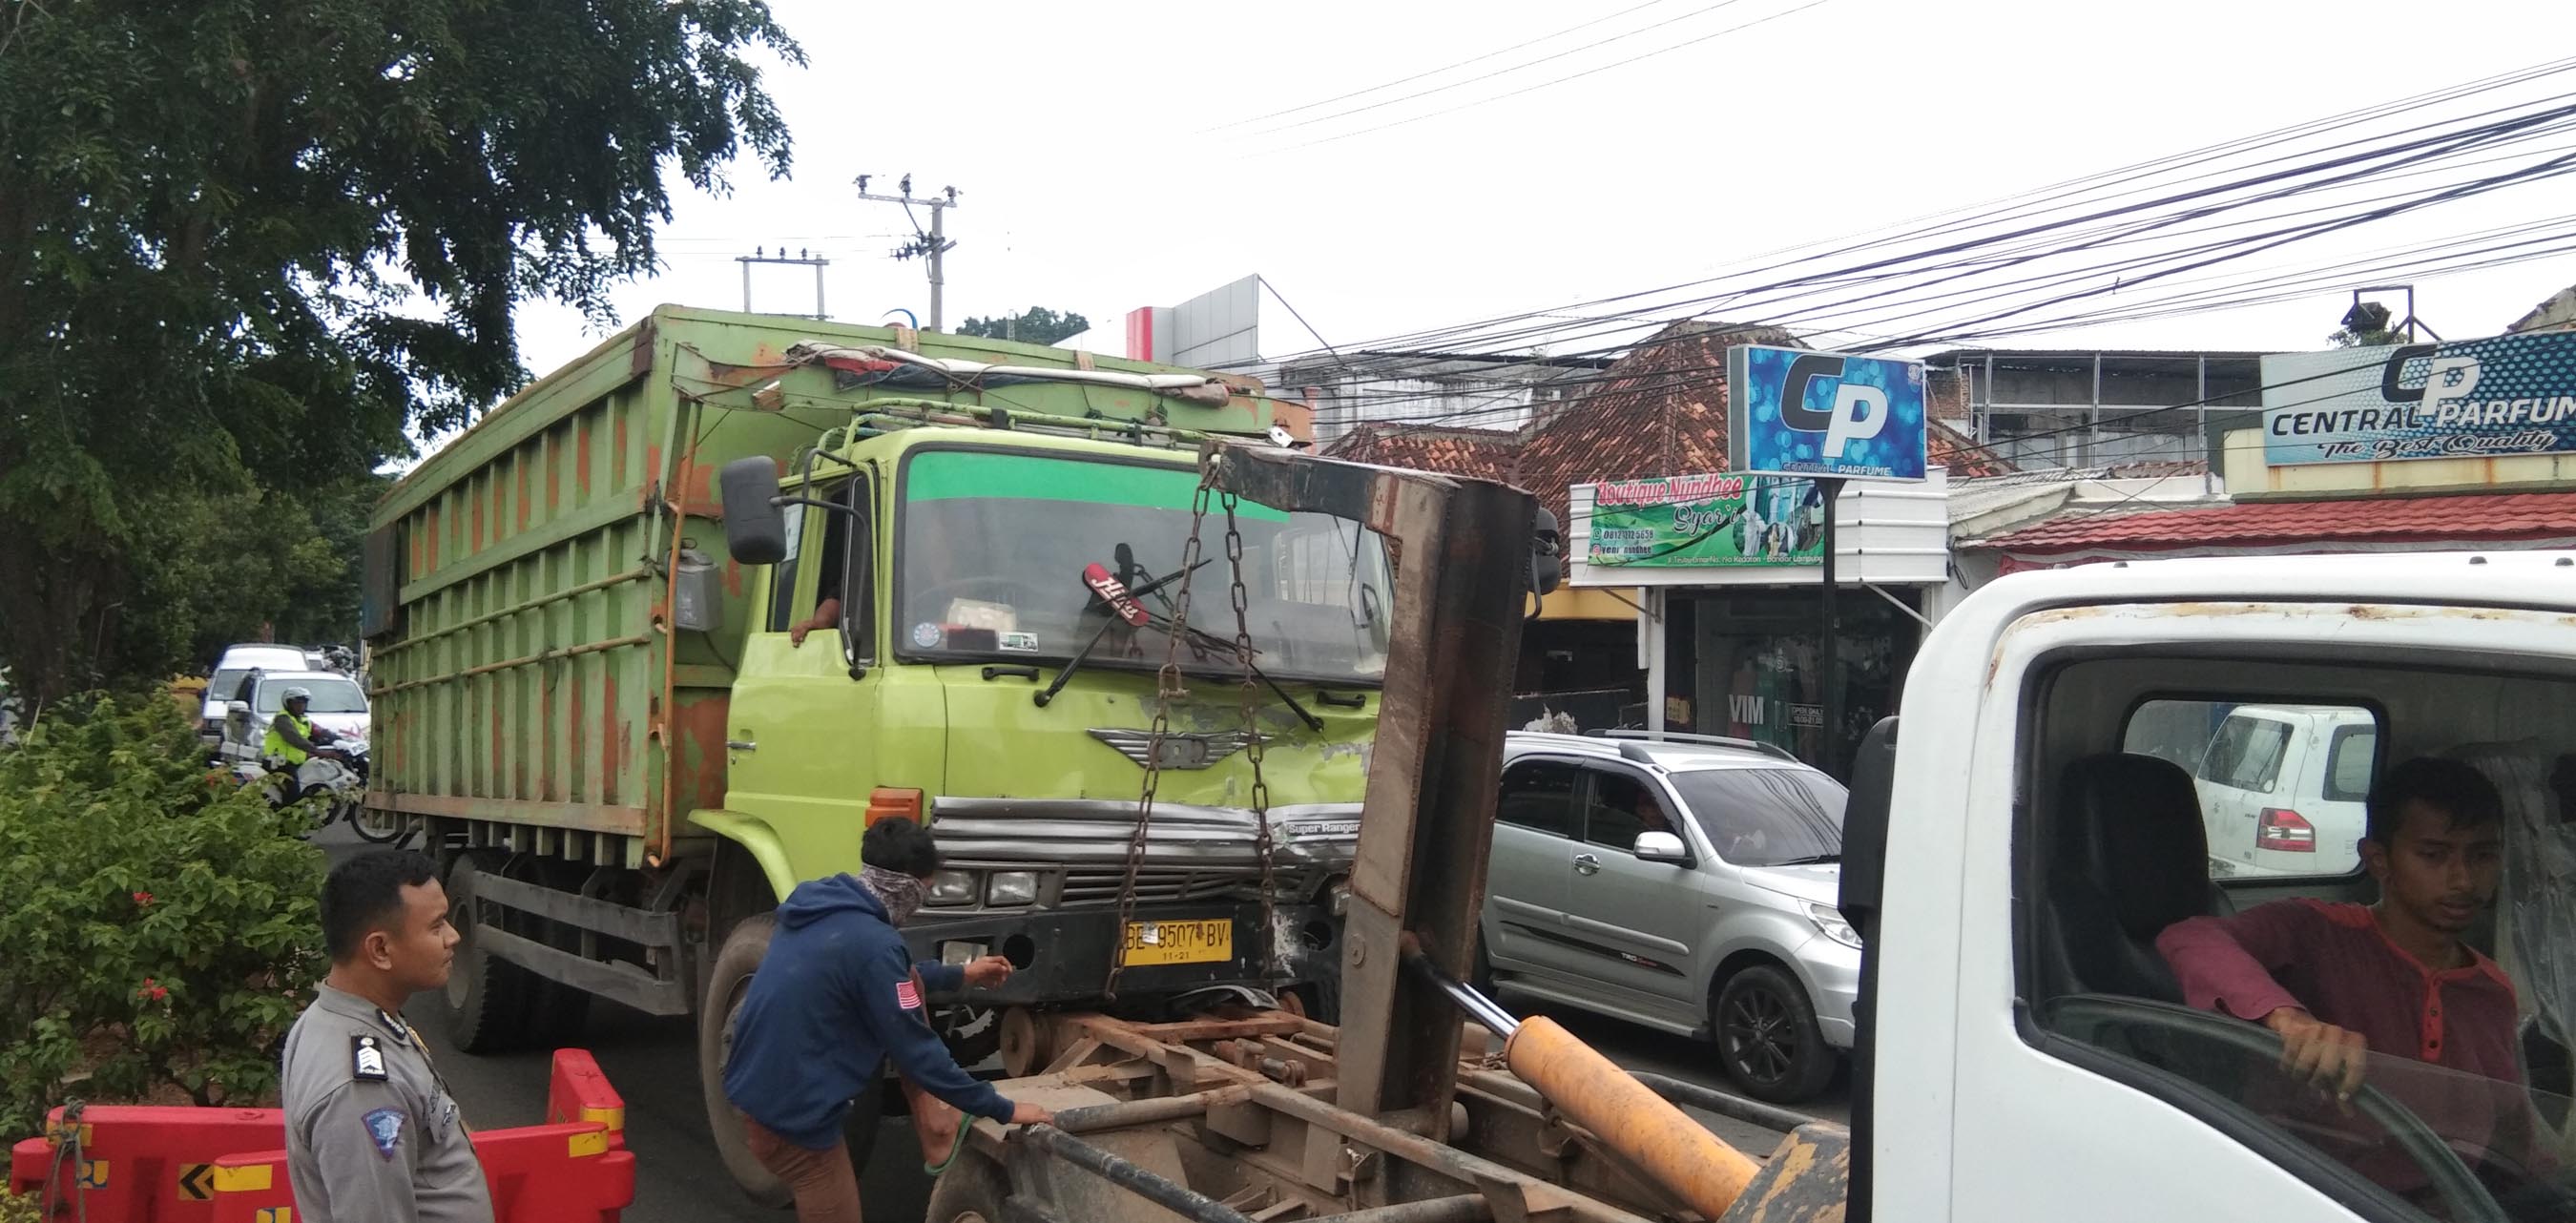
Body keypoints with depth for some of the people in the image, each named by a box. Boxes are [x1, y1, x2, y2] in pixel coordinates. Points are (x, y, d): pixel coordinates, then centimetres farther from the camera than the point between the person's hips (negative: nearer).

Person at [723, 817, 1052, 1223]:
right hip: (792, 1118, -9)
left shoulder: (822, 906, 4)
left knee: (913, 984, 10)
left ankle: (930, 1123, 13)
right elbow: (916, 1050, -18)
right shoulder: (872, 943, -24)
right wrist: (1002, 1109, -9)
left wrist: (961, 975, 30)